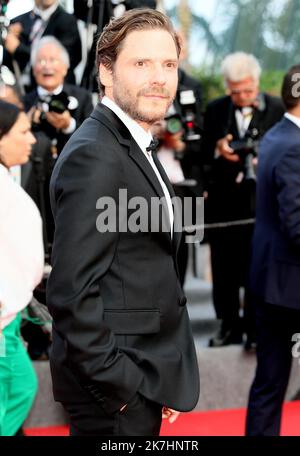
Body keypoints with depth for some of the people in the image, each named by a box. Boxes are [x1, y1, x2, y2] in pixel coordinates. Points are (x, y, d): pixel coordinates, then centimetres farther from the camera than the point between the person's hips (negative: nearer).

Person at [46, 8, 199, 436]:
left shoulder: (134, 146, 11)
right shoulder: (94, 155, -19)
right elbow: (72, 293, -23)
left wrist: (162, 381, 9)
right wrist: (122, 387, -19)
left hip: (142, 381, 9)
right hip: (115, 396, -9)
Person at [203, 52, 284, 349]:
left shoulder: (277, 110, -1)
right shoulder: (215, 110, 9)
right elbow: (203, 154, 9)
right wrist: (217, 148, -11)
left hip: (260, 201, -3)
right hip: (223, 201, 3)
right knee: (224, 269, 9)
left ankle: (255, 329, 9)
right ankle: (230, 325, 20)